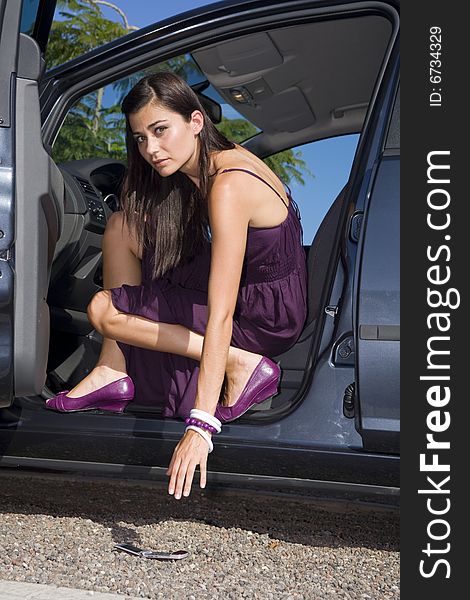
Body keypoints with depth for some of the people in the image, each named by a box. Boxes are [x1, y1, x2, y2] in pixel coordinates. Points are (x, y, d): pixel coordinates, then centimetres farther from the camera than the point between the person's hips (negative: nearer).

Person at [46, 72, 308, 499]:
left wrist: (201, 425, -38)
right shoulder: (214, 161, -1)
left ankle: (240, 363, -12)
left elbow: (220, 315, -36)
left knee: (103, 310, -9)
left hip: (267, 319, -9)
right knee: (123, 226, 2)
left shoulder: (228, 186, -29)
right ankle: (113, 373, 1)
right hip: (241, 288, 9)